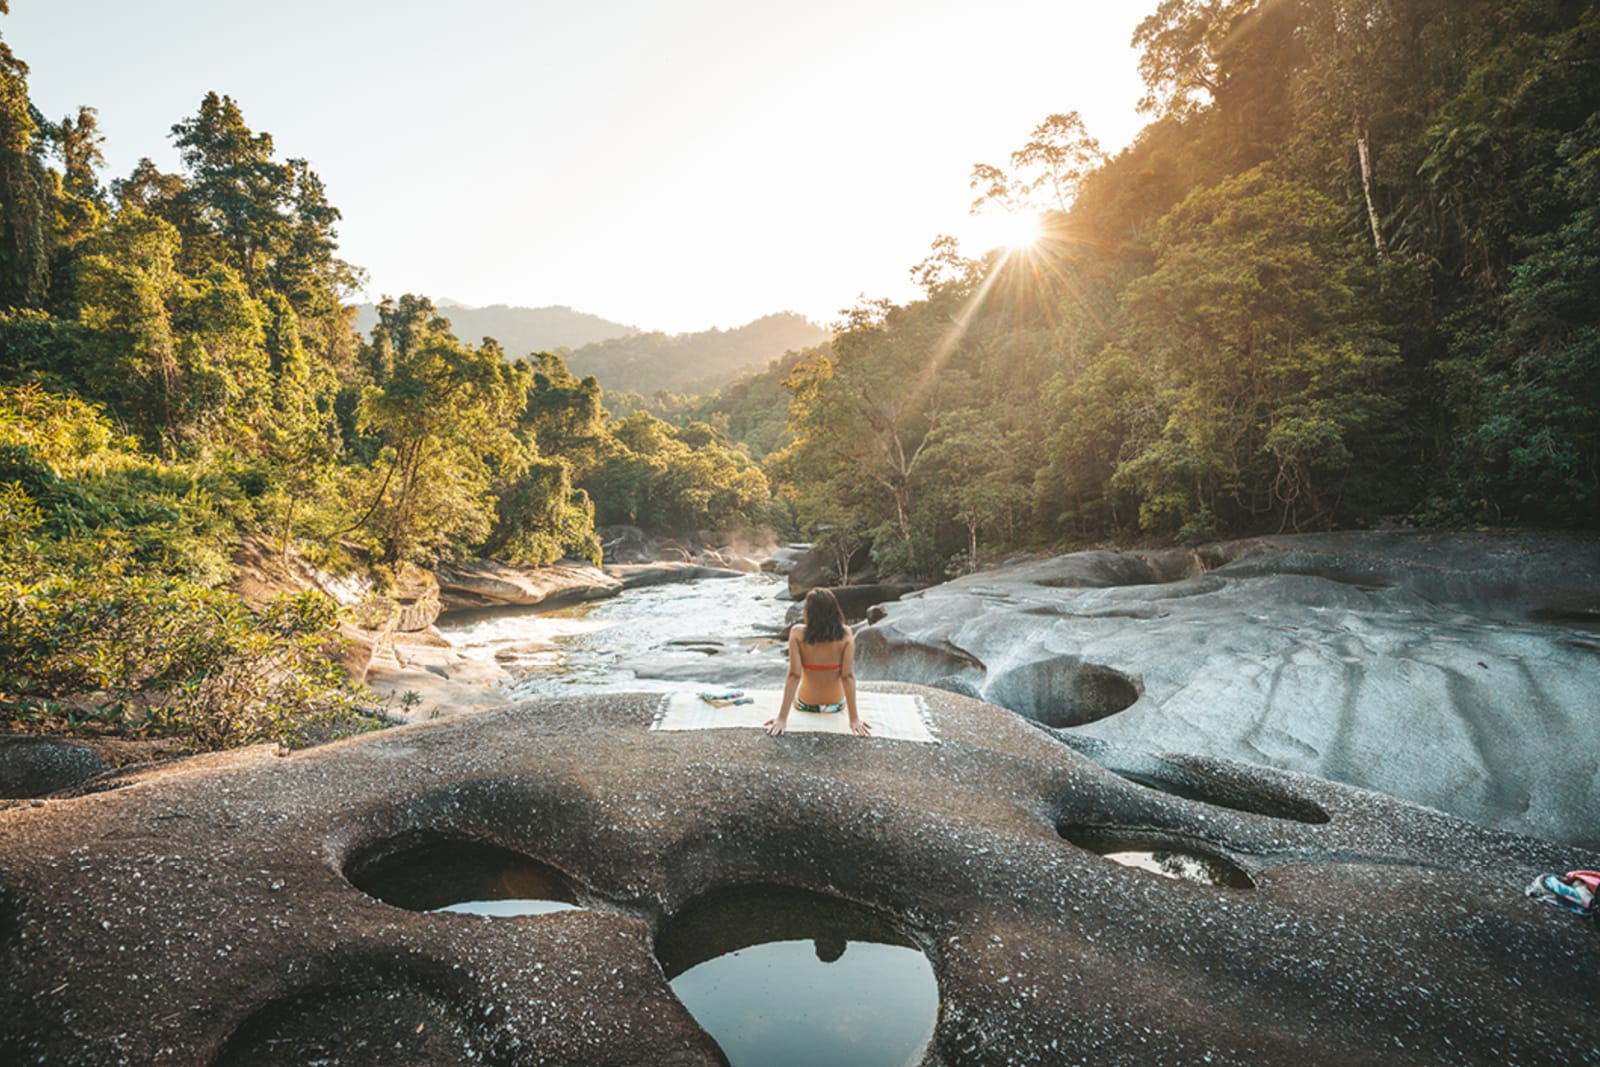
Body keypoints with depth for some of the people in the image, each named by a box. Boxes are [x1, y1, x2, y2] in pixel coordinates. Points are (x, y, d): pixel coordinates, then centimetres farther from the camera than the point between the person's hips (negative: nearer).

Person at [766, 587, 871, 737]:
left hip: (804, 705, -1)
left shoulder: (797, 633, -22)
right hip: (837, 705, 1)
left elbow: (794, 676, -23)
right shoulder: (845, 634, -20)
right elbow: (848, 676, -21)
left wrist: (782, 718, -19)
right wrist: (854, 718, -16)